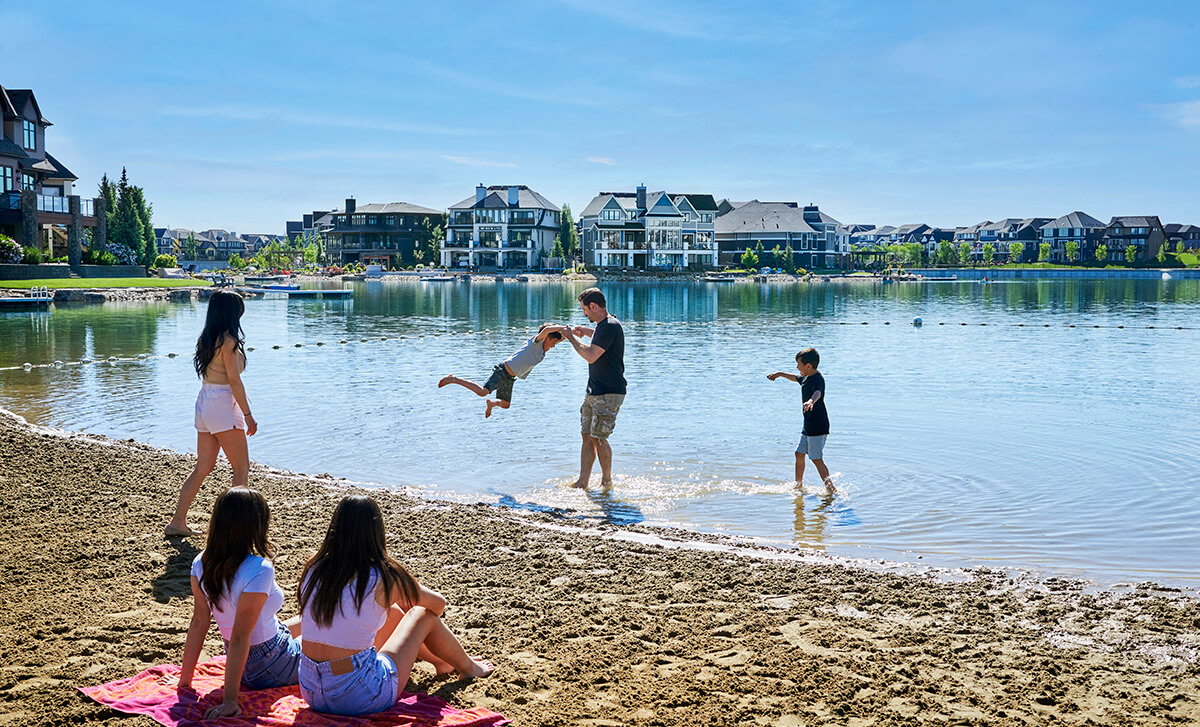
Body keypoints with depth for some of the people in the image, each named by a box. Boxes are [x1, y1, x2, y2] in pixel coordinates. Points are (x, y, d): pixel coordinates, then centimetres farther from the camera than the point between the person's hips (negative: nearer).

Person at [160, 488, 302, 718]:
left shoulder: (202, 563, -11)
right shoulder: (259, 571, -32)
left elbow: (199, 623, -7)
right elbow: (239, 638, -32)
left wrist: (184, 680, 0)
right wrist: (230, 701, -29)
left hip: (246, 664, 8)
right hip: (272, 668, -7)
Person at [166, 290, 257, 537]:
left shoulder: (206, 338, 11)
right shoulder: (228, 340, -14)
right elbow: (234, 380, -16)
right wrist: (247, 414, -13)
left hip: (204, 402, 9)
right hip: (222, 405, -9)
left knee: (203, 467, 13)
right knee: (242, 468, 1)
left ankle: (177, 522, 15)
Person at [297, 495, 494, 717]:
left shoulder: (313, 570, -1)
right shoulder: (383, 578, -14)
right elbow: (438, 603, 6)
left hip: (311, 693, 6)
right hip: (359, 700, -5)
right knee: (424, 615, 15)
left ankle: (441, 661, 52)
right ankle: (467, 668, 43)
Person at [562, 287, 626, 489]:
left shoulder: (610, 327, -18)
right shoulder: (603, 325, 14)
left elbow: (591, 356, -24)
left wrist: (572, 338, -11)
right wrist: (586, 331, 25)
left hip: (609, 393, -10)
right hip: (594, 391, 10)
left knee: (598, 438, -8)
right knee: (587, 436, 8)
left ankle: (607, 481, 7)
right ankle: (582, 482, 11)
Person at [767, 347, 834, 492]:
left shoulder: (817, 379, -19)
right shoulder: (806, 378, 12)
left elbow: (817, 393, -42)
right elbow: (796, 378, 36)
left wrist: (811, 401, -63)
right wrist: (780, 374, 47)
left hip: (818, 426, -10)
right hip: (808, 426, 10)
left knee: (817, 459, -10)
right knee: (799, 453, 17)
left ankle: (831, 488, -6)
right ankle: (798, 485, 28)